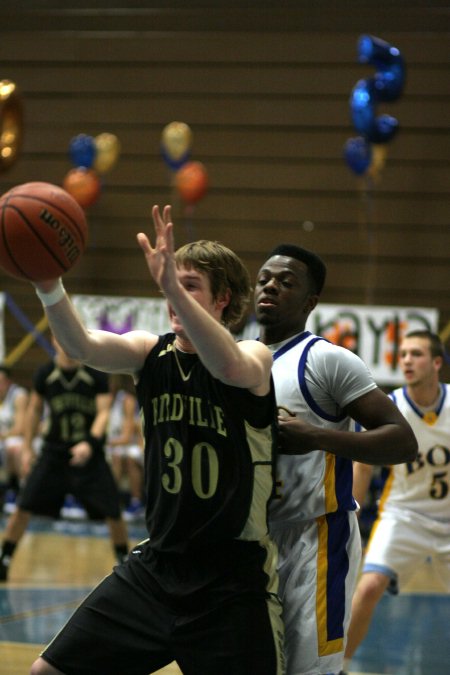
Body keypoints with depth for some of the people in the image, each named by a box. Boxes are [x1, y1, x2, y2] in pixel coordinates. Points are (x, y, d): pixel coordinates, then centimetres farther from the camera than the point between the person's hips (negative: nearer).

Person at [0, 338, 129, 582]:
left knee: (112, 511, -3)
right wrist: (27, 448, 11)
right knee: (24, 507, -6)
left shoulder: (96, 375, -9)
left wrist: (90, 443, -29)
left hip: (89, 453, -1)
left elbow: (103, 412, -13)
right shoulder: (45, 374, -1)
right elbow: (35, 409, 12)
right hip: (54, 452, 1)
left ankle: (124, 560, 18)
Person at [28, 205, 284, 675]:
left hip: (233, 583, -5)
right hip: (155, 566, 5)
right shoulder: (150, 353, 2)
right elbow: (81, 346, -18)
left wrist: (174, 288, -48)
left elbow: (231, 366, -36)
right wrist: (47, 284, -37)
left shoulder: (255, 359, -10)